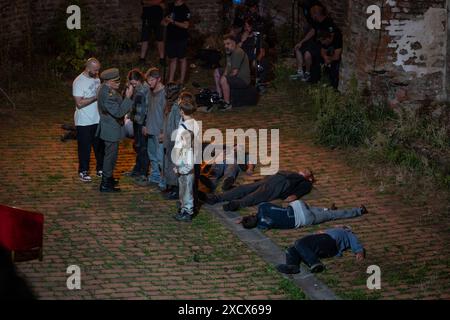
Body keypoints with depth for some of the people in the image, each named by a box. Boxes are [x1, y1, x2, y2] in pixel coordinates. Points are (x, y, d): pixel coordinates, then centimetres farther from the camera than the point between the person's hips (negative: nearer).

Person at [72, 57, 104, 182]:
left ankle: (101, 169, 26)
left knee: (100, 146, 14)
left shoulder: (96, 78, 6)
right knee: (85, 148, 3)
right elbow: (79, 103, -22)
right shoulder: (79, 82, -17)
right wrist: (96, 97, -23)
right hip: (84, 122, -7)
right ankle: (83, 172, 14)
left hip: (98, 119, 7)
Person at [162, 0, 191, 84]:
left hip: (181, 38, -6)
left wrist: (173, 21, -21)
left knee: (182, 59, 3)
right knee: (172, 59, 11)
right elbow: (167, 18, 24)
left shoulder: (185, 9, -12)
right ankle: (170, 81, 16)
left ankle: (181, 82, 8)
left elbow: (186, 25, -18)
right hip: (171, 37, 6)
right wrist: (165, 21, 0)